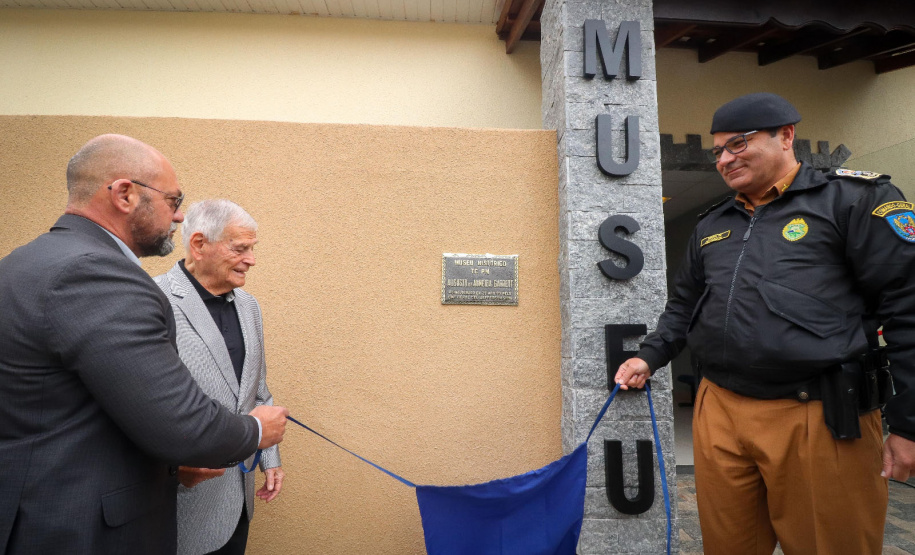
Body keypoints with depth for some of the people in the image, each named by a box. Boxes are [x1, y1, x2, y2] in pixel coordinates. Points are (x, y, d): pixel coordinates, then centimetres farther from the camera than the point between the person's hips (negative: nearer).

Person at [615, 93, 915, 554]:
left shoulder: (854, 199, -2)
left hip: (818, 420, -5)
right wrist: (649, 357, 11)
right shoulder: (711, 225, 16)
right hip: (719, 414, 5)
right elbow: (685, 305, 23)